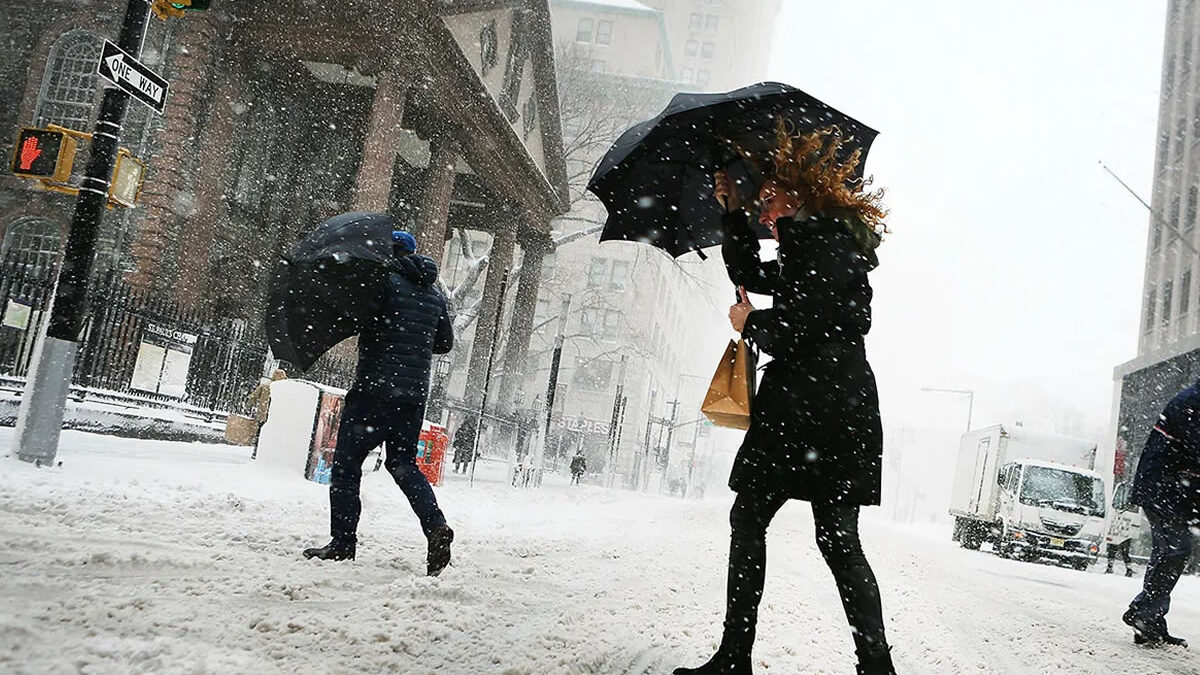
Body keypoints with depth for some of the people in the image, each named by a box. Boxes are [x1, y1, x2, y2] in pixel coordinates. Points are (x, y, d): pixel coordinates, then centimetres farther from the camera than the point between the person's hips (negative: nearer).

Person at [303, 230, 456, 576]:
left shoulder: (386, 281, -7)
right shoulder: (436, 295, 14)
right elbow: (445, 343, 19)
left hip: (375, 388, -6)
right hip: (414, 394, 6)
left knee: (347, 461, 6)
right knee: (404, 463, 14)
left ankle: (343, 541, 8)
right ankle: (436, 525, -5)